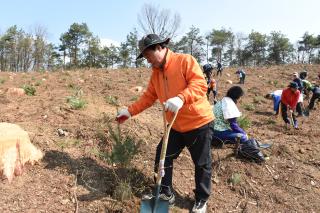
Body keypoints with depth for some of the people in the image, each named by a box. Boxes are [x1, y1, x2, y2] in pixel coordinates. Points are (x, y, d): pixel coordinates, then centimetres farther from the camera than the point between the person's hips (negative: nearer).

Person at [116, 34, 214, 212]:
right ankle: (166, 193, 31)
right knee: (162, 157, 11)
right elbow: (148, 97, 13)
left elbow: (200, 84, -24)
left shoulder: (185, 60, -13)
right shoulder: (156, 73, 8)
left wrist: (181, 98, -39)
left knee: (202, 164, 9)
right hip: (176, 126, 7)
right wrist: (130, 111, 7)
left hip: (199, 122, -6)